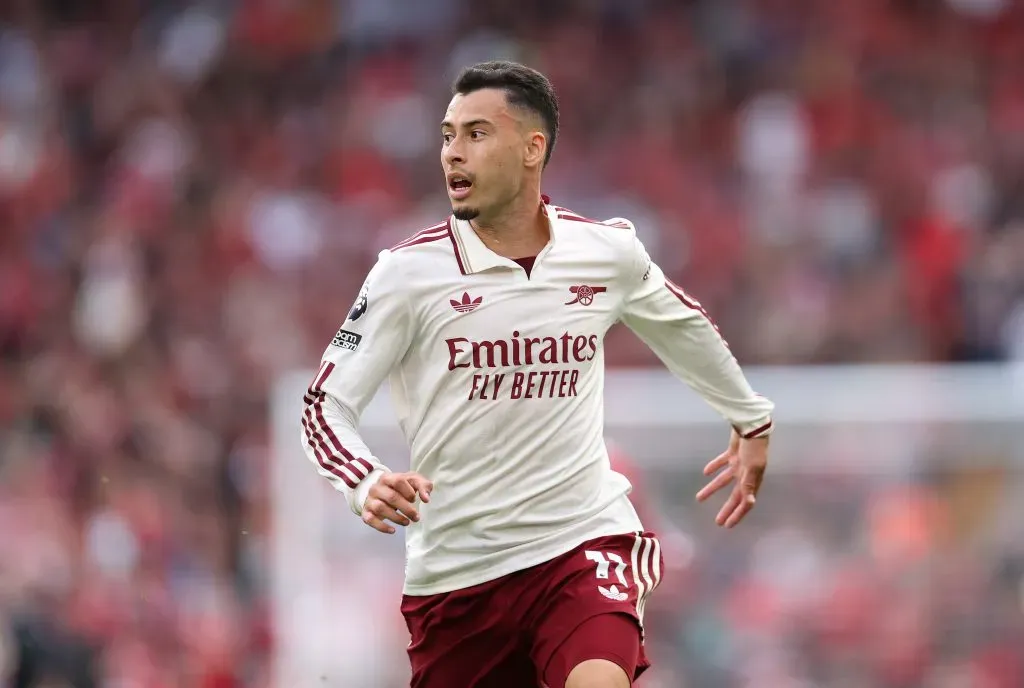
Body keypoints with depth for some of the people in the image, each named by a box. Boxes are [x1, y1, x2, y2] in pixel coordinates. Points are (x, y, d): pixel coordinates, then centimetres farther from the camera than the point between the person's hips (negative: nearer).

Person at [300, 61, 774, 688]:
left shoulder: (609, 253, 0)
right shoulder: (409, 272, -8)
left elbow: (684, 325, 22)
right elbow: (326, 403, -6)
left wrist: (752, 422, 35)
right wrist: (367, 484, -27)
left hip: (584, 541, 0)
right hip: (454, 563, 1)